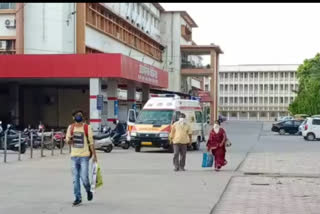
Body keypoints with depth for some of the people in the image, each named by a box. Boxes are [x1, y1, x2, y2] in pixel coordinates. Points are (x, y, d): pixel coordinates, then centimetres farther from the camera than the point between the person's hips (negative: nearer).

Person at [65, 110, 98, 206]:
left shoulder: (87, 127, -1)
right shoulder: (70, 127, 7)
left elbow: (91, 142, 1)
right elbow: (67, 140, 13)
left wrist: (94, 155, -2)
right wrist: (70, 140, -12)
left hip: (84, 156, -3)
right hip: (74, 156, 3)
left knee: (84, 177, -7)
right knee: (75, 179, 4)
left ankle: (88, 190, 23)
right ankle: (78, 198, 12)